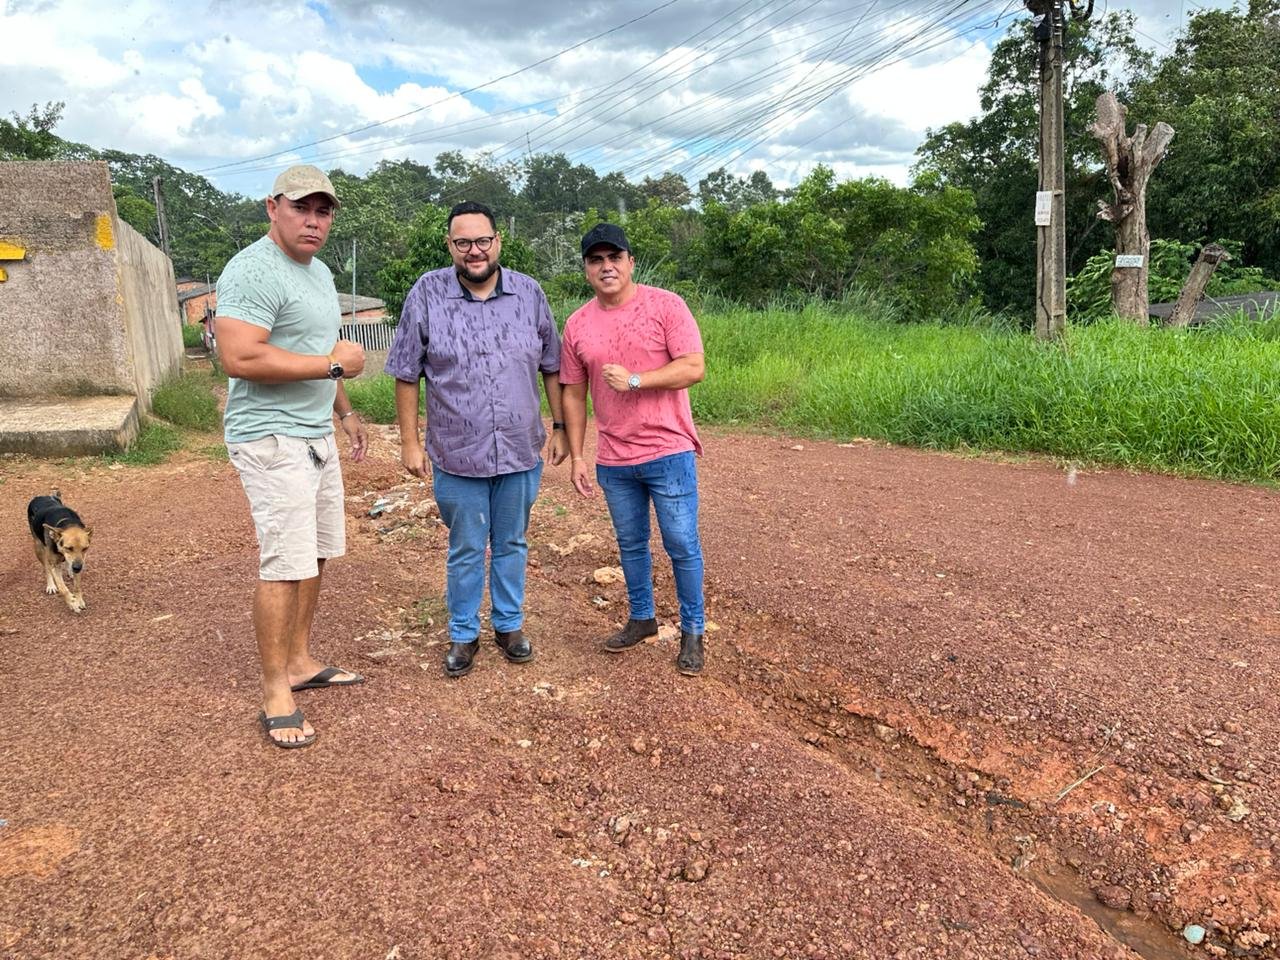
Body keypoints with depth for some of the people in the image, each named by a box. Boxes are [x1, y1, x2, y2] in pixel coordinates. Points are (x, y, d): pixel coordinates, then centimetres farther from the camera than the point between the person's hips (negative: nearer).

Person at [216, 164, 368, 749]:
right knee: (285, 564, -8)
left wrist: (345, 410, 26)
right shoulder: (253, 272, -16)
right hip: (272, 439, -9)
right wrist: (333, 362, -20)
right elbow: (240, 358, -27)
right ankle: (276, 694, 4)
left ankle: (300, 662, 27)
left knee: (316, 555, 13)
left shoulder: (319, 272, 16)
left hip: (316, 435, 10)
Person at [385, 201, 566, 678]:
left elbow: (552, 367, 7)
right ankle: (463, 634, 29)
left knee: (512, 544, 16)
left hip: (521, 452, 2)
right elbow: (406, 374, -2)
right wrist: (410, 441, -2)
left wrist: (559, 428, 6)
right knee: (466, 551, 11)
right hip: (457, 455, -2)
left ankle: (509, 624, 34)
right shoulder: (427, 293, -6)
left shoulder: (529, 293, 0)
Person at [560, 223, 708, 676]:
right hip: (613, 460, 4)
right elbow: (573, 394, 8)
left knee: (682, 546, 3)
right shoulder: (577, 325, 4)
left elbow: (693, 367, -14)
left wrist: (635, 379, -22)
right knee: (631, 545, 17)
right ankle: (642, 617, 35)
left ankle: (692, 630, 20)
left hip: (668, 452, -4)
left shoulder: (666, 305, -7)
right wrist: (576, 457, 6)